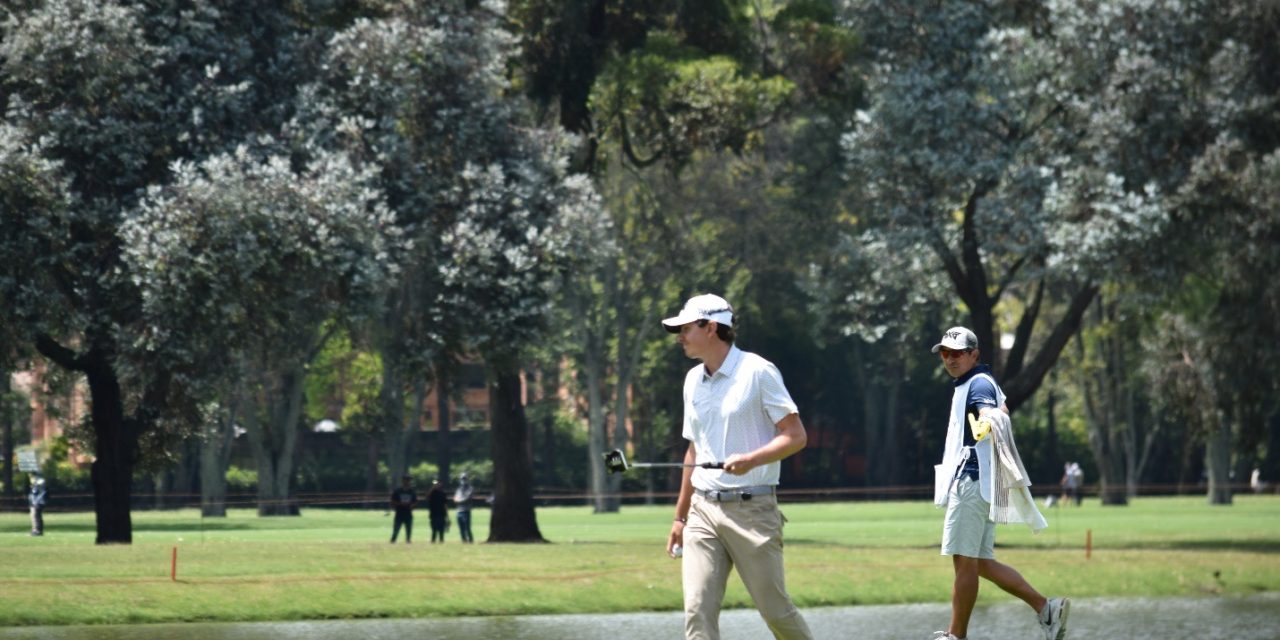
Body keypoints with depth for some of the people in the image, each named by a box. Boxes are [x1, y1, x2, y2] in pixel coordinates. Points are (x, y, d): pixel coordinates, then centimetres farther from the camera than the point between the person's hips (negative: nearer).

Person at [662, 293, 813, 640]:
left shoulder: (758, 372, -6)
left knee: (775, 609, 0)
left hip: (751, 508, -6)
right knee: (698, 609, -8)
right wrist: (680, 516, 23)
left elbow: (795, 436, -8)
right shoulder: (693, 381, 14)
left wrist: (751, 459, -24)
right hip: (704, 510, 6)